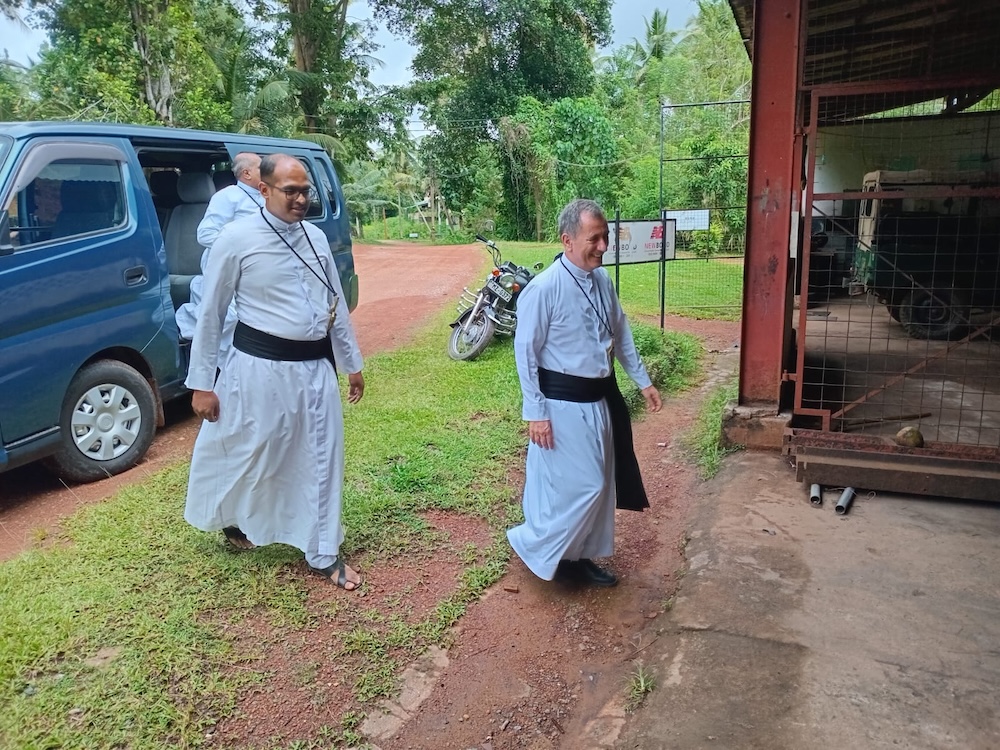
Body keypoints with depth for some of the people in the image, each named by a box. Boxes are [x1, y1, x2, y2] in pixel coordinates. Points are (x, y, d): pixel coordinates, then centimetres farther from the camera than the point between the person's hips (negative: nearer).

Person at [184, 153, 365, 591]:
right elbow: (211, 314, -5)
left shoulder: (316, 237, 6)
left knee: (321, 457, 10)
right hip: (260, 366, -4)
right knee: (244, 454, 13)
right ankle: (230, 519, 45)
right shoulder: (237, 238, -9)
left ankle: (323, 555, 25)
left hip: (316, 366, 5)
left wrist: (351, 362, 15)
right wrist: (202, 383, -5)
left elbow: (337, 303, 14)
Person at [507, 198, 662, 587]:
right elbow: (525, 352, -15)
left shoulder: (602, 280, 3)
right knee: (581, 485, -3)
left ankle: (578, 556, 33)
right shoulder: (543, 289, -19)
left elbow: (621, 333, 14)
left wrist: (643, 381, 15)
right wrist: (536, 412, -16)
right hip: (565, 402, -7)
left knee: (598, 483, 15)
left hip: (601, 397, 8)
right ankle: (534, 546, 20)